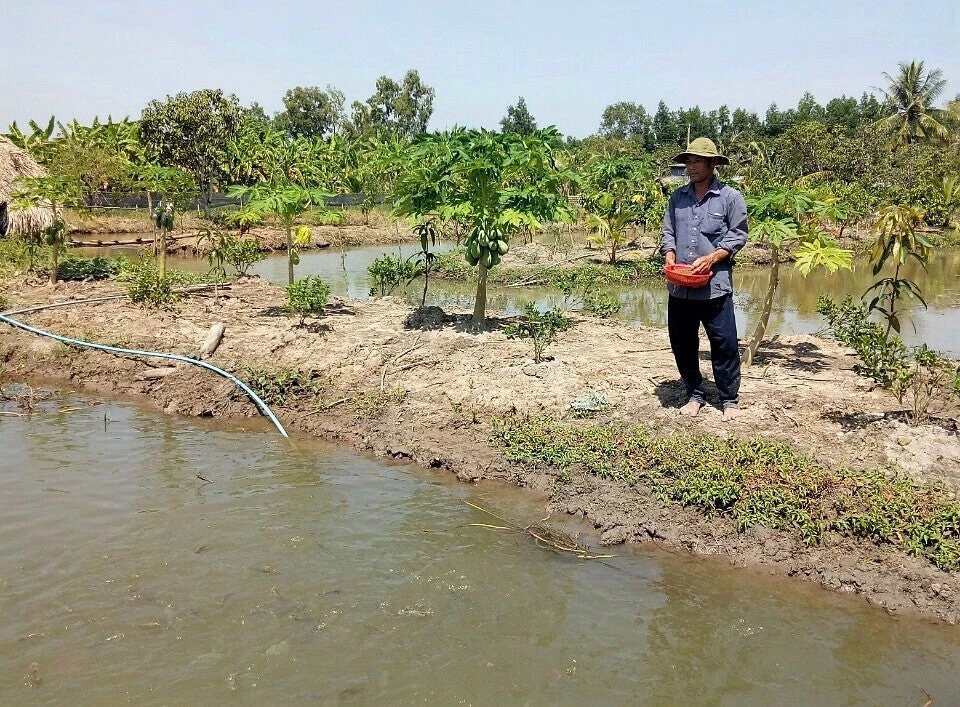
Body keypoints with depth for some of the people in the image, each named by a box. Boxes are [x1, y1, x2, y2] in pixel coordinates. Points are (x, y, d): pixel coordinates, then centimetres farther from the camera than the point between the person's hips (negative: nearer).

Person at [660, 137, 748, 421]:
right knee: (682, 344, 10)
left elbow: (738, 236, -3)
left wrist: (710, 259, -15)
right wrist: (670, 257, -5)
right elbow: (668, 233, 13)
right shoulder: (678, 197, 11)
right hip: (679, 287, 4)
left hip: (715, 286, -4)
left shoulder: (730, 197, -1)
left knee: (724, 345, 1)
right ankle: (695, 395, 26)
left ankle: (729, 399, 16)